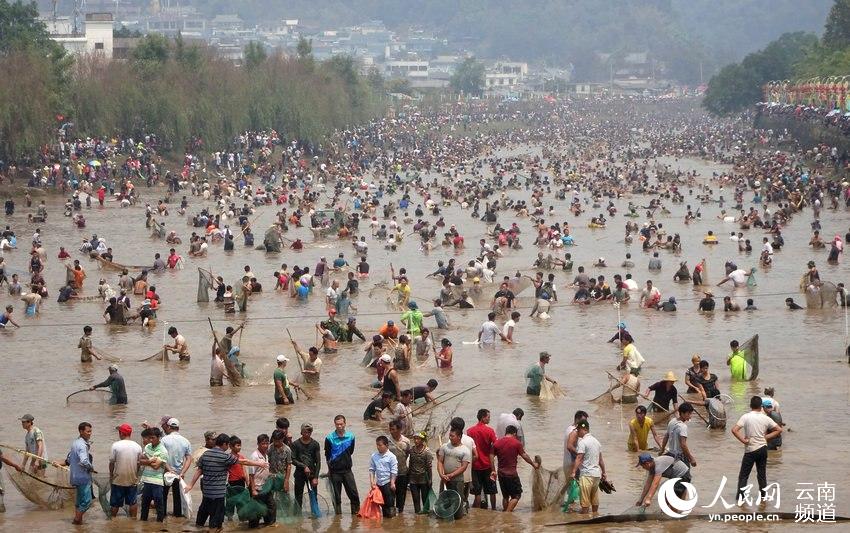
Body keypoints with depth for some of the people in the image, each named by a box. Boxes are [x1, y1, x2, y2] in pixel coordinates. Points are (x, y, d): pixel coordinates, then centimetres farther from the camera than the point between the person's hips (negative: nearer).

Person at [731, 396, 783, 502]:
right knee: (762, 473, 15)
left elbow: (734, 430, -19)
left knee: (743, 474, 4)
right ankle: (763, 496, 20)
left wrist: (743, 440, -10)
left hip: (750, 450, -3)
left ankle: (741, 496, -5)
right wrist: (766, 437, 5)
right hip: (763, 448, 3)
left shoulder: (746, 417, -10)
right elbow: (779, 429, 4)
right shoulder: (765, 418, 0)